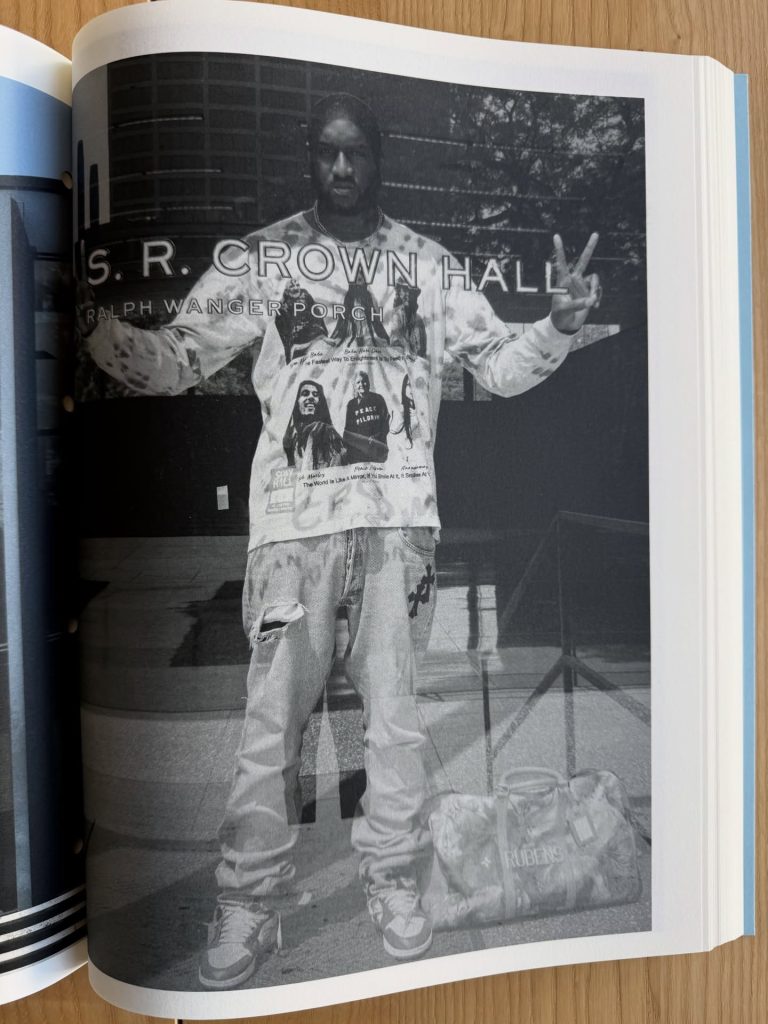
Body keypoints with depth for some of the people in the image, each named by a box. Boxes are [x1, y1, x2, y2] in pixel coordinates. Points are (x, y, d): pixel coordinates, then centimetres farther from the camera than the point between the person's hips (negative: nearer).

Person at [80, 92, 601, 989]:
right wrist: (95, 327, -16)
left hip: (402, 516, 2)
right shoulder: (257, 258, 5)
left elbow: (498, 366, 11)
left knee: (396, 710, 10)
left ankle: (392, 878, 31)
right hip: (295, 516, -1)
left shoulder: (428, 263, 10)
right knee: (272, 718, 5)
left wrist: (561, 323, -6)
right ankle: (249, 900, 24)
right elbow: (177, 360, 1)